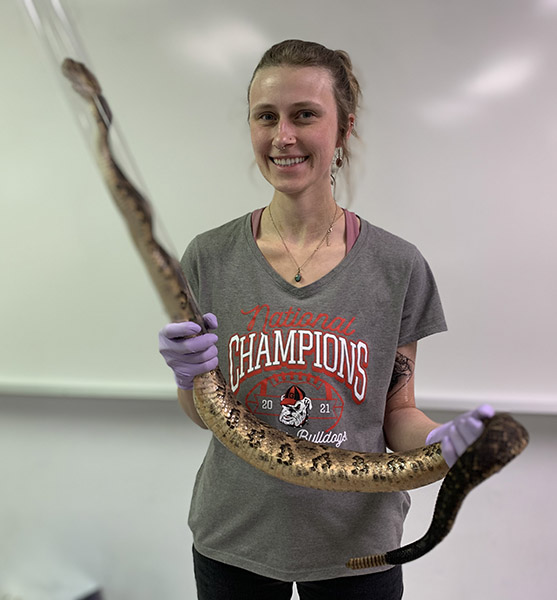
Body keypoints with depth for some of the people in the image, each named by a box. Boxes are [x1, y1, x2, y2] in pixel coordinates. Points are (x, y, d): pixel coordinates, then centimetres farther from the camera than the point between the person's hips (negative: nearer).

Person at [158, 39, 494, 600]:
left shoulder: (397, 266, -10)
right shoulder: (209, 258, -8)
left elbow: (396, 411, -1)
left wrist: (438, 440, -21)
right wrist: (189, 379, -20)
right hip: (234, 540, 1)